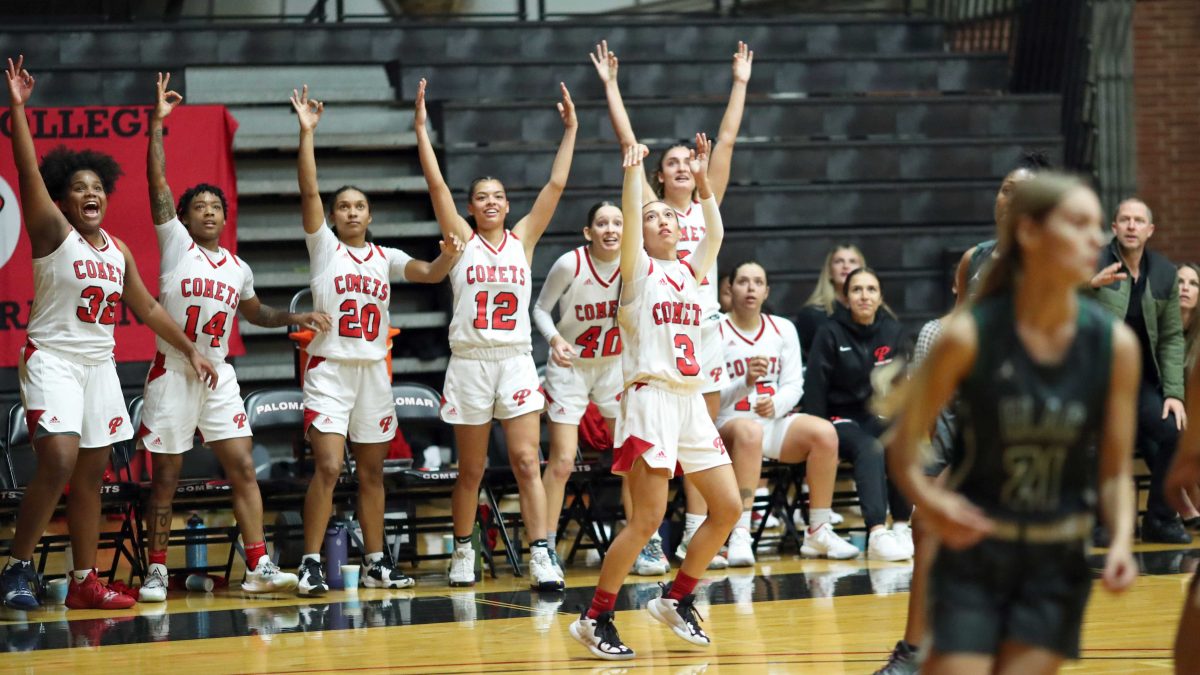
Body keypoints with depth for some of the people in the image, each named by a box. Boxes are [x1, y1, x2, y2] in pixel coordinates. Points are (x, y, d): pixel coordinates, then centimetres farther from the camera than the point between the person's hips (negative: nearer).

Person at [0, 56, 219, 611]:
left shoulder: (118, 250, 11)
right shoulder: (53, 232, -6)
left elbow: (147, 307, 21)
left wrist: (190, 351, 21)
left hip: (100, 364, 7)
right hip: (52, 358, -7)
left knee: (91, 474, 6)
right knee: (58, 461, -21)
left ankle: (84, 581, 10)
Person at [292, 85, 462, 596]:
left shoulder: (386, 258, 11)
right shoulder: (323, 246, 2)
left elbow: (429, 273, -4)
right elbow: (308, 191, -9)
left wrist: (447, 257, -26)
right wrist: (307, 132, -17)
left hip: (375, 371, 4)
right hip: (330, 369, -4)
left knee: (371, 473, 9)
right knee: (328, 467, -14)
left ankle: (375, 564, 16)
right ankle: (311, 564, -10)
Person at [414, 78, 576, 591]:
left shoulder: (522, 238, 8)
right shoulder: (461, 239, 4)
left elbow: (556, 186, 3)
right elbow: (436, 185, -4)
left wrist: (570, 131, 0)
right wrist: (421, 129, -9)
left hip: (516, 361, 1)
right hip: (470, 362, -1)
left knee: (527, 462, -7)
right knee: (471, 469, 7)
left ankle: (541, 557, -12)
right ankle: (463, 552, 21)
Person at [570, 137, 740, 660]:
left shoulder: (689, 272, 18)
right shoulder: (638, 270, 1)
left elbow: (716, 233, 17)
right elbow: (630, 219, -12)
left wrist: (702, 180, 18)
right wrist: (633, 169, -11)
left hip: (691, 402, 7)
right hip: (651, 398, -7)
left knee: (727, 507, 4)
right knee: (648, 518, -13)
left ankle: (676, 599, 18)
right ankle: (595, 618, -5)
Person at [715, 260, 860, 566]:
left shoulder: (783, 329, 14)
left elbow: (794, 385, 8)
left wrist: (775, 405, -13)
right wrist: (745, 382, -23)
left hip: (775, 421, 5)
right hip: (727, 424, -4)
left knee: (824, 432, -23)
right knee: (749, 431, -40)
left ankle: (818, 531, -15)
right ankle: (740, 535, -42)